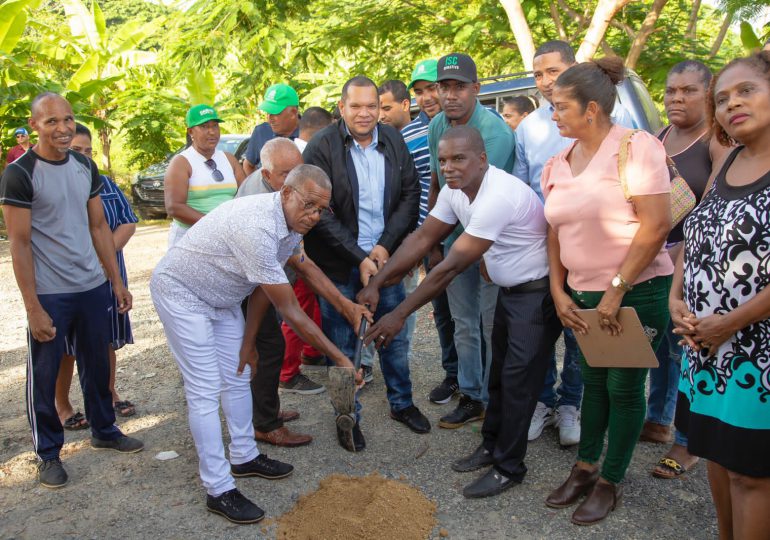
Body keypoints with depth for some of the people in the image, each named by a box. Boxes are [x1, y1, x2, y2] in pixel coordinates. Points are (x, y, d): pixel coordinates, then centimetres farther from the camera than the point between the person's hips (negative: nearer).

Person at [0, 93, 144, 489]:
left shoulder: (85, 167, 6)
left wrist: (117, 281, 9)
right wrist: (33, 308, -14)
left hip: (93, 286, 5)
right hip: (49, 294, -5)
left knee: (96, 364, 17)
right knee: (44, 375, 7)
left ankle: (104, 430, 36)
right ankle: (48, 453, 24)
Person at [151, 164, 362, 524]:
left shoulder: (293, 224, -8)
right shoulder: (257, 226, -37)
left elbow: (265, 285, 3)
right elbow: (289, 310, -33)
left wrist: (248, 340, 8)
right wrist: (338, 358, -27)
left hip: (220, 297, 9)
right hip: (180, 293, -9)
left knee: (238, 377, 14)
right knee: (206, 390, -8)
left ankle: (244, 457, 31)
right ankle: (218, 491, 2)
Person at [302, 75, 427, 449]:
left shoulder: (393, 141, 2)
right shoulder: (322, 148, -11)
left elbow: (411, 194, 2)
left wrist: (385, 246, -8)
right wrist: (359, 258, -16)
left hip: (384, 256, 4)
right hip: (339, 264, -3)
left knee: (394, 335, 14)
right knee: (342, 344, 7)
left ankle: (402, 403, 34)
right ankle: (348, 416, 25)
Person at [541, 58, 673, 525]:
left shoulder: (636, 147, -14)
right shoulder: (558, 164, 7)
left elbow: (657, 225, -20)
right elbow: (556, 232, 10)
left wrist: (617, 290, -19)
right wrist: (559, 291, 0)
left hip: (636, 292, -6)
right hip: (583, 294, 6)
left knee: (623, 386, 5)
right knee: (593, 381, 17)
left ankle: (611, 483, 21)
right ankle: (585, 468, 32)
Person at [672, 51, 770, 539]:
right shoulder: (728, 161, 10)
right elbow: (695, 238, 15)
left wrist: (731, 322, -18)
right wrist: (677, 300, 0)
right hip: (706, 345, 8)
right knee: (717, 450, 19)